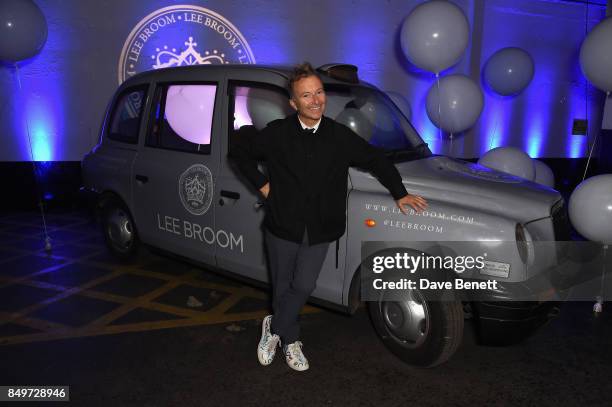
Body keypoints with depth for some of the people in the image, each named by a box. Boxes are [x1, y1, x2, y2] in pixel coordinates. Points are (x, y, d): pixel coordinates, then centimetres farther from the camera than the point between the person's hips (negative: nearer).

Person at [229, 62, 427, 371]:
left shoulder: (340, 136, -1)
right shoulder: (277, 133, -6)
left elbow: (376, 161, 11)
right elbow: (239, 150, 7)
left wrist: (399, 194, 8)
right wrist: (261, 184, 1)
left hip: (320, 230, 1)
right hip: (282, 227, 0)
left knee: (303, 287, -4)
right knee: (283, 289, 11)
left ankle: (274, 328, 23)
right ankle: (290, 341, 34)